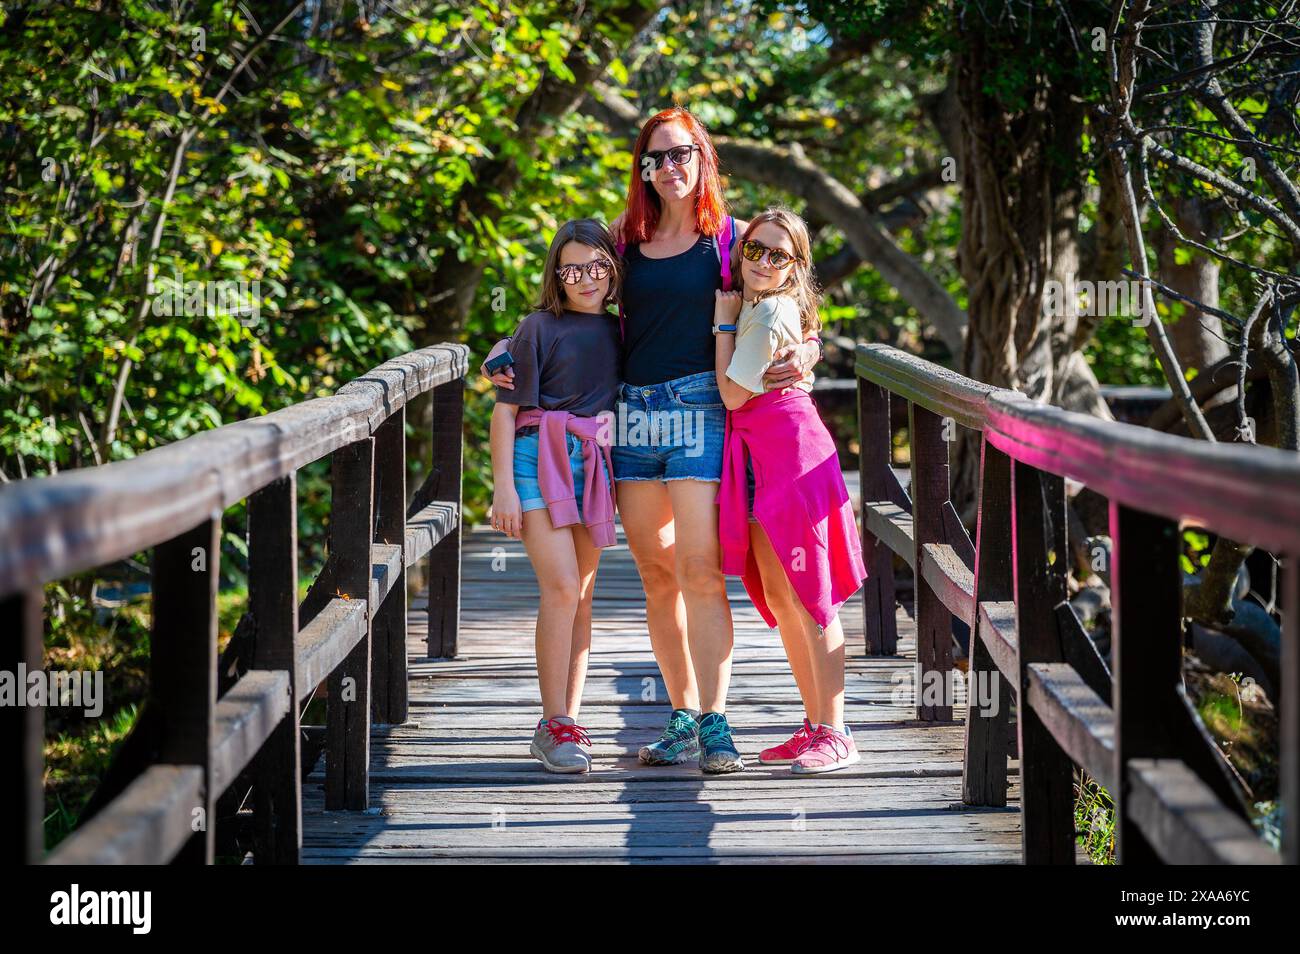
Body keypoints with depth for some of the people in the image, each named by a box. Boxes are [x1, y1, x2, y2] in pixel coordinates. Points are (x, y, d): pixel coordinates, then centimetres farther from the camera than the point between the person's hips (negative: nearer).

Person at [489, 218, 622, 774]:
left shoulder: (619, 330, 13)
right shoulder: (539, 328, 0)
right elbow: (506, 409, -2)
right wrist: (503, 485, -9)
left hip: (595, 465, 5)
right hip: (539, 458, -5)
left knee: (581, 596, 6)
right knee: (561, 587, -15)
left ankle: (564, 723, 12)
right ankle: (557, 725, -11)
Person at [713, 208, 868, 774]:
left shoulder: (771, 310, -14)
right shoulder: (755, 306, 15)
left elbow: (734, 393, -12)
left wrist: (723, 324, -5)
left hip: (790, 455, -10)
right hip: (760, 460, 10)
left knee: (805, 598, -9)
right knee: (777, 599, 11)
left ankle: (834, 734, -8)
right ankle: (815, 725, 16)